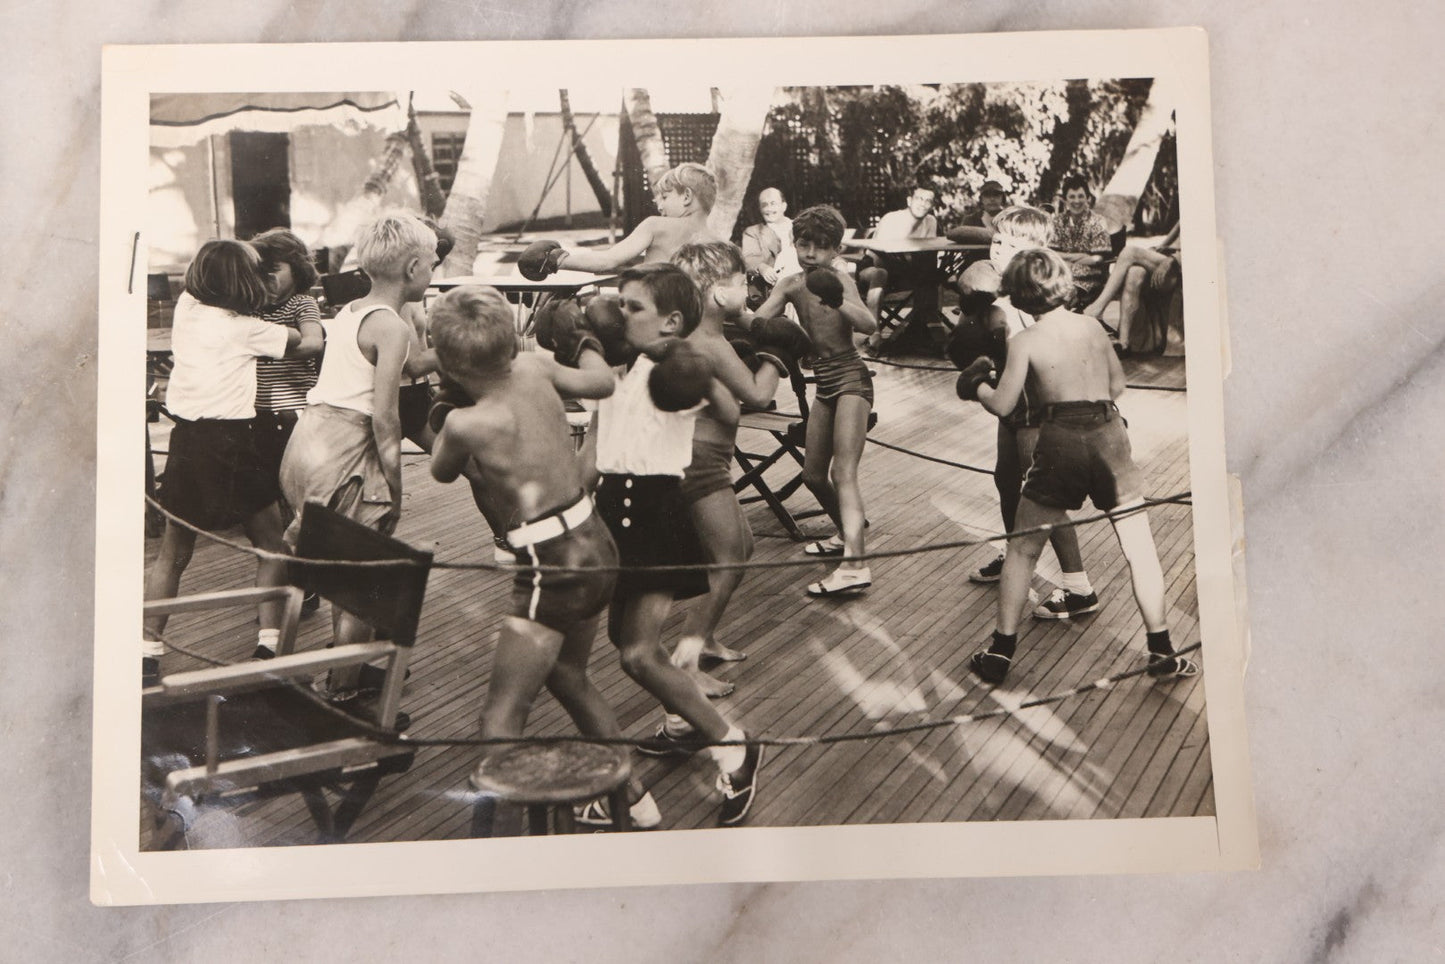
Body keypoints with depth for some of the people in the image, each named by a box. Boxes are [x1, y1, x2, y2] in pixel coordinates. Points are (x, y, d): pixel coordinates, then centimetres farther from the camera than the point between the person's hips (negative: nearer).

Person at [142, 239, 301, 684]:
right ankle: (269, 641, 5)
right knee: (270, 543, 9)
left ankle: (147, 648, 14)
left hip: (185, 437, 6)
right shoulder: (244, 328, -10)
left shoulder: (186, 305, 5)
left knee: (173, 551, 14)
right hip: (229, 439, -6)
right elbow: (303, 340, 1)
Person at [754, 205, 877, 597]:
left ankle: (854, 565, -25)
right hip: (824, 384, 7)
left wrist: (839, 302, -44)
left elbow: (869, 325, -26)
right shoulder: (791, 285, 6)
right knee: (813, 475, 14)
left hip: (851, 380, -7)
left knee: (843, 472, -18)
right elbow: (756, 321, -4)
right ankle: (846, 534, 38)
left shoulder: (839, 279, -11)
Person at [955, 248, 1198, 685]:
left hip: (1059, 440, -2)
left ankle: (1000, 653, 14)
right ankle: (1162, 652, 11)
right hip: (1109, 434, 3)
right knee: (1139, 547, 9)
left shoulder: (1025, 341, -2)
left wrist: (977, 385, 13)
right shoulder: (1092, 326, 9)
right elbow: (1117, 383, 18)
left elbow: (1003, 404, -6)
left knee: (1022, 549, 10)